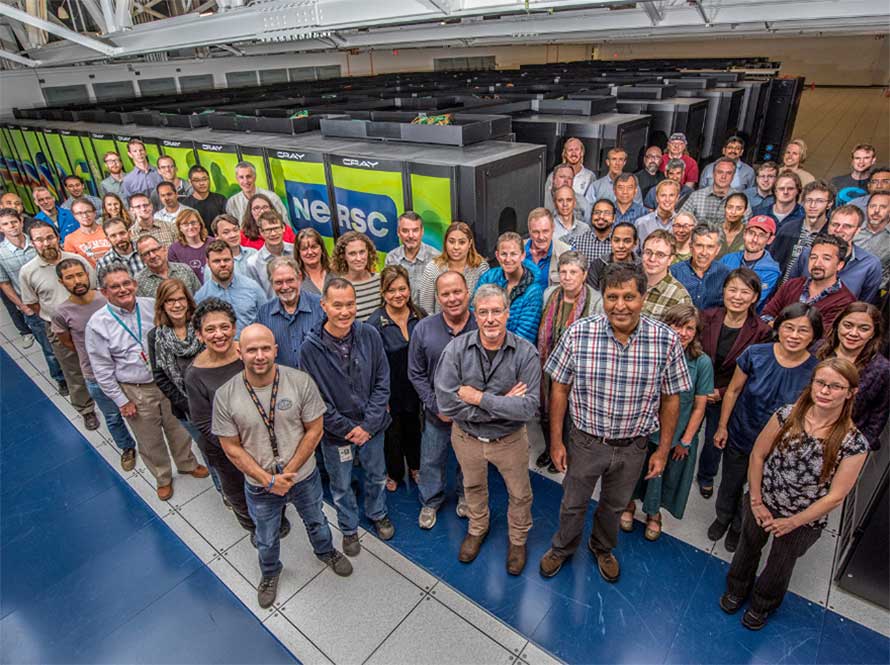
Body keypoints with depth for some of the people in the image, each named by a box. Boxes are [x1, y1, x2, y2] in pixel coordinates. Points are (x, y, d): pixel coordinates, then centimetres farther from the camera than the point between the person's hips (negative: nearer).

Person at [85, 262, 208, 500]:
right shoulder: (97, 324, -13)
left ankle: (187, 463, 46)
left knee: (178, 428, 20)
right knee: (150, 440, 15)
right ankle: (163, 477, 39)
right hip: (135, 392, -2)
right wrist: (121, 401, -6)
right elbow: (103, 370, -8)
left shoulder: (152, 306, -7)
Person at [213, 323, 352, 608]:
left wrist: (290, 471, -18)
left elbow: (314, 430, -14)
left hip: (304, 477, 0)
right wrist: (268, 480, -17)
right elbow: (232, 448, -12)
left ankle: (325, 552, 60)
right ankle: (270, 572, 57)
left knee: (316, 521, 28)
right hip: (259, 487, 0)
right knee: (266, 539, 25)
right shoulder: (225, 396, -20)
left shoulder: (301, 381, -22)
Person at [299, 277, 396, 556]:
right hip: (335, 432, -2)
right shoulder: (310, 347, -21)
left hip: (372, 425, 2)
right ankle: (349, 528, 47)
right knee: (341, 486, 19)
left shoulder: (369, 335, -15)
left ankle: (378, 514, 54)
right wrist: (347, 429, -13)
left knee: (376, 476, 24)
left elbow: (382, 382, -8)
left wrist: (368, 424, -13)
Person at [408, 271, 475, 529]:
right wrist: (436, 406, -10)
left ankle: (464, 495, 51)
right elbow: (416, 374, -5)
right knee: (431, 461, 18)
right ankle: (430, 501, 45)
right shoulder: (423, 329, -13)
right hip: (437, 412, 0)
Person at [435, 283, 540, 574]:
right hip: (467, 437, 1)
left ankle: (518, 539, 50)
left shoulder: (526, 353, -21)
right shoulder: (457, 348, -20)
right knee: (473, 487, 27)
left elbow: (529, 407, -28)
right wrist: (502, 403, -26)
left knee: (520, 495, 20)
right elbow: (446, 403, -26)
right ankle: (477, 529, 56)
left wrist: (480, 398, -28)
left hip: (510, 439, -1)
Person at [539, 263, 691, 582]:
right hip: (585, 442, -1)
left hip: (633, 447, 1)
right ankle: (562, 547, 52)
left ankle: (603, 547, 57)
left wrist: (663, 450, 0)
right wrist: (556, 441, -6)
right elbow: (559, 388, -9)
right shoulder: (578, 334, -19)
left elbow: (670, 399, -4)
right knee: (573, 504, 22)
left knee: (615, 506, 26)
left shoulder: (667, 340, -16)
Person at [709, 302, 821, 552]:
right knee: (730, 484, 22)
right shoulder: (755, 355, -19)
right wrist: (722, 426, -2)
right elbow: (733, 391, -6)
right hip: (739, 437, 0)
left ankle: (739, 528, 51)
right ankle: (722, 518, 53)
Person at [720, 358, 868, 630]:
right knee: (748, 548, 25)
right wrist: (756, 501, -8)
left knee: (780, 565, 24)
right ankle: (737, 589, 55)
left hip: (804, 520, -1)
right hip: (762, 504, 1)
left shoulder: (854, 443, -22)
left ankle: (762, 605, 54)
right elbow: (758, 454, -9)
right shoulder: (787, 415, -18)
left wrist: (792, 522, -11)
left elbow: (835, 496, -15)